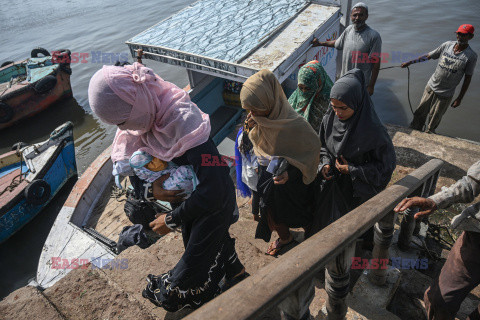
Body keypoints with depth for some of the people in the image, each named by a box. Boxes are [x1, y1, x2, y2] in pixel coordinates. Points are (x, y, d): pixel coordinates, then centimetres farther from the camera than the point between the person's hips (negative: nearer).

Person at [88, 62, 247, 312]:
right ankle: (237, 274, 58)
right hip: (188, 199, 8)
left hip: (215, 205, -7)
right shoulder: (143, 119, -12)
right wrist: (150, 190, -24)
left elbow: (213, 191, -38)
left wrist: (172, 220, -24)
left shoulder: (183, 121, -37)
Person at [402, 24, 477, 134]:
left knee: (434, 119, 6)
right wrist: (410, 62, 5)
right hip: (431, 87, 3)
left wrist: (459, 98, -7)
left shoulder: (471, 56, -10)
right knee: (420, 113, 12)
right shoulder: (447, 45, -2)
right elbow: (428, 56, 9)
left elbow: (468, 78, -6)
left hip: (445, 95, -3)